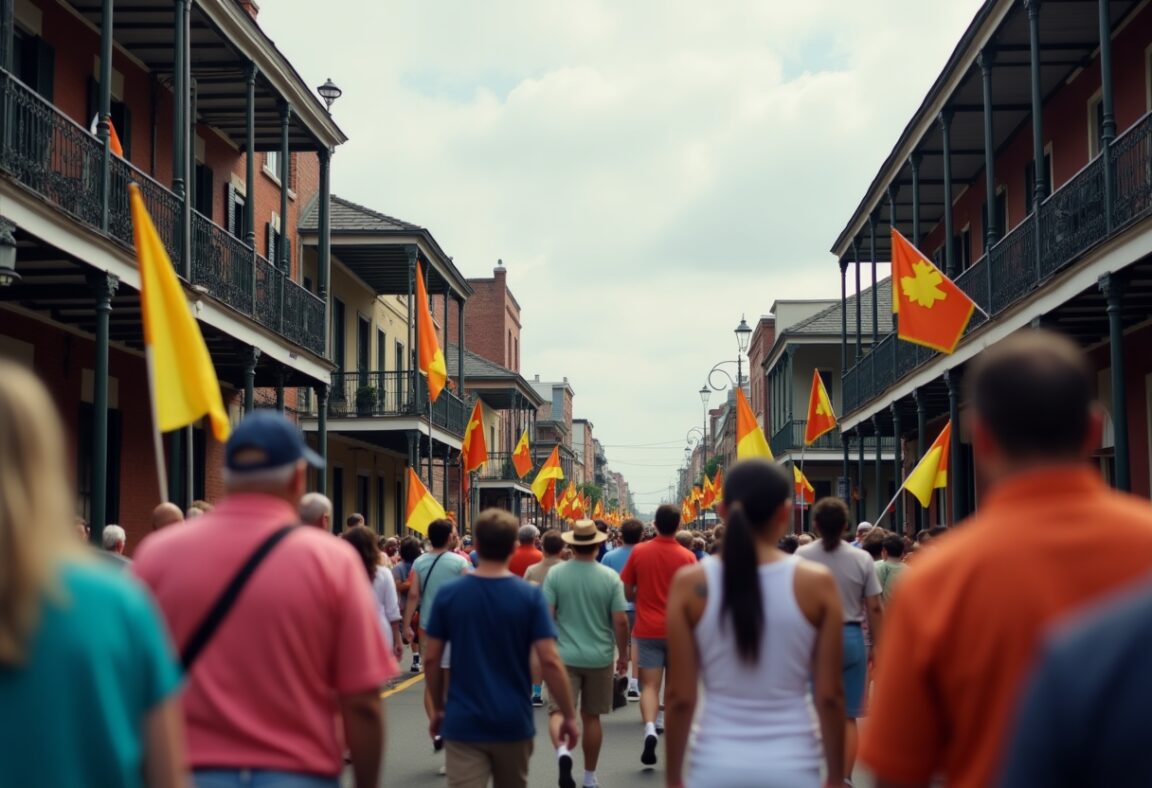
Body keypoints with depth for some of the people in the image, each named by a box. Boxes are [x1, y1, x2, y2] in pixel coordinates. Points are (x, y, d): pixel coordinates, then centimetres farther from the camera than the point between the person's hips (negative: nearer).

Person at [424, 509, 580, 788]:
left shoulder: (449, 594, -4)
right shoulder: (530, 596, -8)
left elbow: (431, 660, 0)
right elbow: (550, 661, -12)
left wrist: (438, 708, 14)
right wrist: (569, 715, -2)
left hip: (463, 722, -1)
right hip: (513, 722, 1)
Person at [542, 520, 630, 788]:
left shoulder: (555, 574, -6)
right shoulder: (610, 577, -5)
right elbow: (621, 621, -6)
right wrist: (623, 654, 7)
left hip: (565, 655, -1)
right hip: (599, 656, 1)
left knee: (559, 710, -1)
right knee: (591, 716, 14)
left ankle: (562, 751, -31)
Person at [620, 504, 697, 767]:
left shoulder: (639, 552, -4)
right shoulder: (687, 557, -7)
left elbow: (627, 592, 3)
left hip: (647, 629, 0)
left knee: (650, 685, -1)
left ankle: (650, 729, -24)